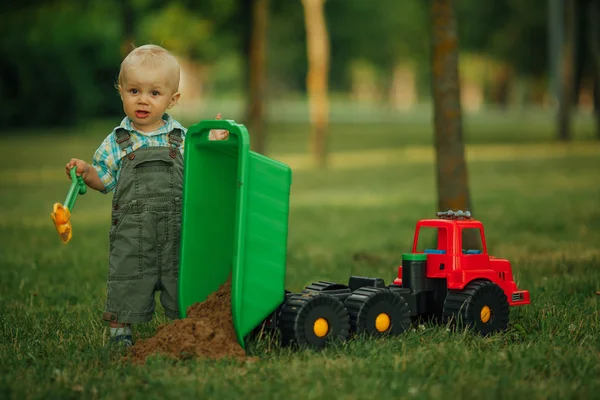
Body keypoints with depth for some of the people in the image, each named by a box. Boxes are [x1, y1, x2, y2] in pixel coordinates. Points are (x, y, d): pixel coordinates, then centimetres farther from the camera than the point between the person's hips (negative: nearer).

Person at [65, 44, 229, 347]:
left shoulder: (182, 138, 5)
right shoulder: (116, 142, 3)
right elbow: (105, 180, 9)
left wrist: (212, 144, -1)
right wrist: (86, 172, -9)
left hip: (177, 229, 1)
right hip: (131, 229, -1)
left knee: (181, 285, 9)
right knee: (127, 281, 4)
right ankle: (120, 331, 18)